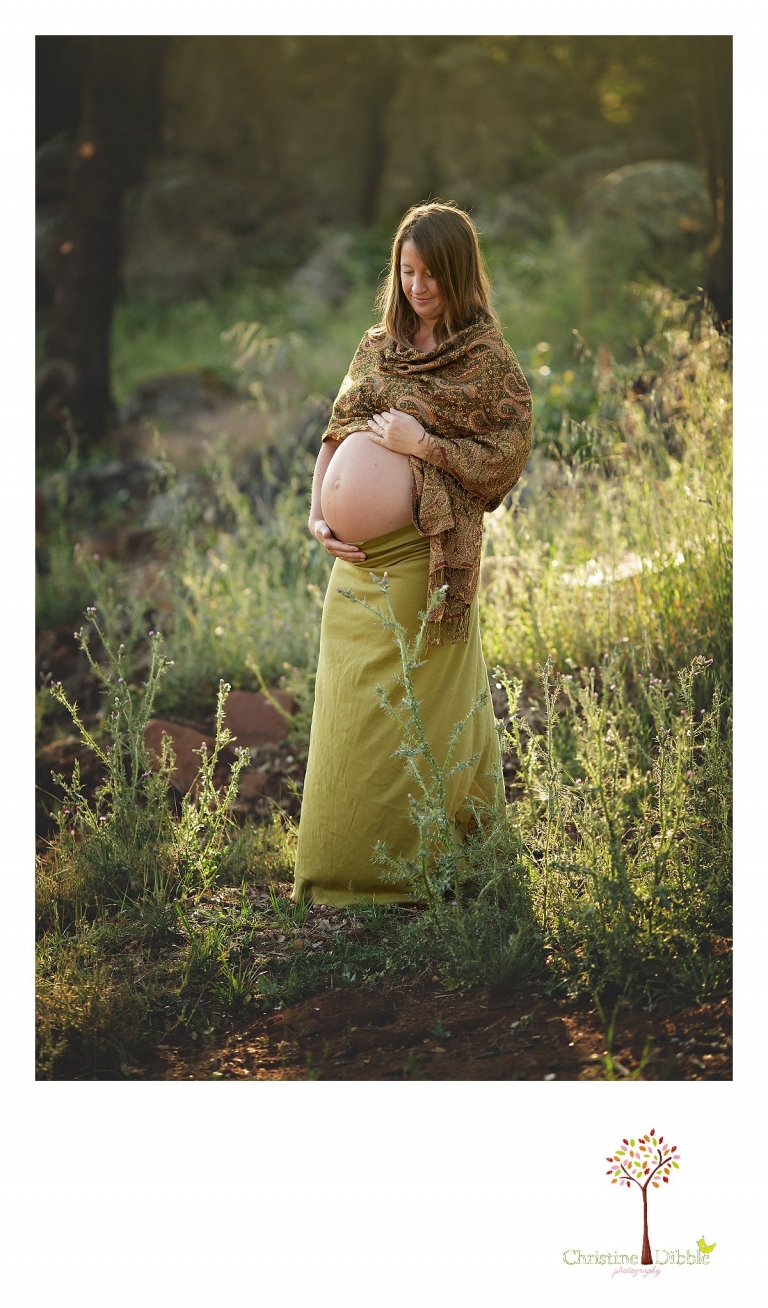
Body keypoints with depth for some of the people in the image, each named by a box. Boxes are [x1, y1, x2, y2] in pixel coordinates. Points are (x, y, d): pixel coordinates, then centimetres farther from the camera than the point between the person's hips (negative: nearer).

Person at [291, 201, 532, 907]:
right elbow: (336, 435, 13)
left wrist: (422, 444, -16)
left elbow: (508, 457, -8)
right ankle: (343, 867, 19)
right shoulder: (378, 347, 13)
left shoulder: (489, 361, -3)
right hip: (359, 559, 5)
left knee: (422, 715, 1)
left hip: (429, 561, -5)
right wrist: (319, 513, -2)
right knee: (351, 711, 8)